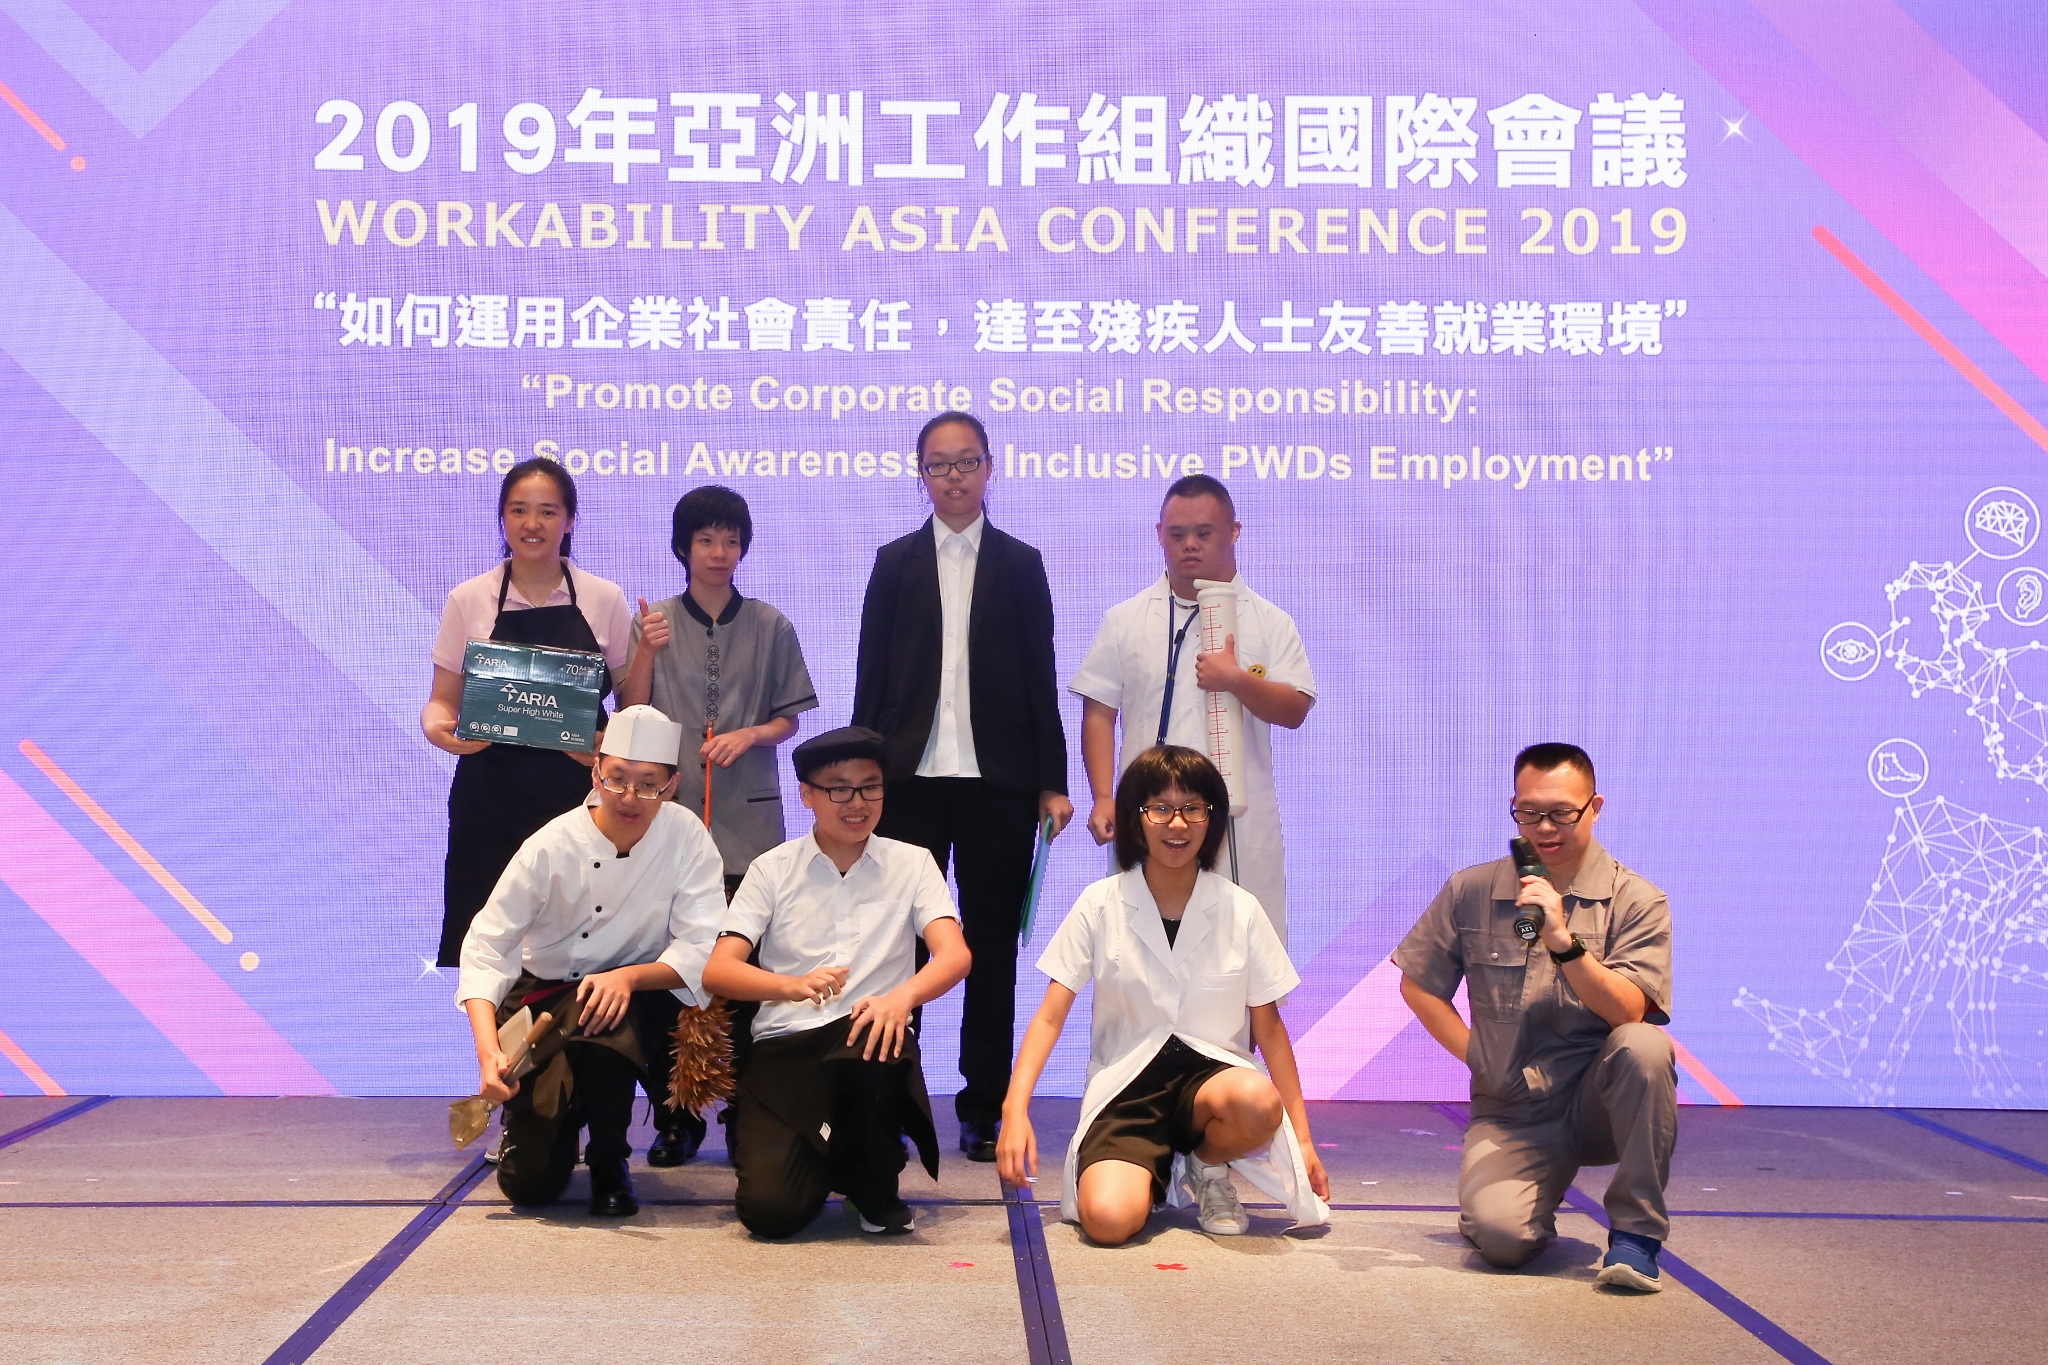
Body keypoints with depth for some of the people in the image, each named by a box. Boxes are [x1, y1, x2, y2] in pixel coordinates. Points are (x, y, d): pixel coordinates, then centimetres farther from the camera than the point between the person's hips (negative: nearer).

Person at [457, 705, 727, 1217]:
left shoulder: (687, 838, -12)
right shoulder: (552, 846, -15)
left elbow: (701, 950, -16)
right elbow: (485, 948, -18)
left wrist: (629, 977, -36)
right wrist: (489, 1051, -32)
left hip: (639, 1004, 0)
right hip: (545, 1001, 0)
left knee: (605, 1016, -37)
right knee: (531, 1182, -13)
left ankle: (609, 1164, -11)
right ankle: (532, 1115, 24)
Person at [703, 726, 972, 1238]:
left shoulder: (911, 864, 6)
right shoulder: (773, 870, 6)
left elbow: (955, 955, -9)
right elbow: (717, 971, -4)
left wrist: (903, 994, -32)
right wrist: (794, 986, -25)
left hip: (869, 1040, 0)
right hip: (784, 1046, 0)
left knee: (868, 1047, -38)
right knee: (770, 1210, -23)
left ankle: (873, 1184, -7)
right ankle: (823, 1157, 15)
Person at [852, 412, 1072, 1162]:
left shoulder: (1021, 563, 9)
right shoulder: (895, 561, 10)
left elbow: (1040, 677, 5)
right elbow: (870, 676, 6)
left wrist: (1052, 781, 0)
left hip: (998, 782, 0)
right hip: (909, 781, 0)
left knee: (992, 947, 4)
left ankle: (985, 1108, 10)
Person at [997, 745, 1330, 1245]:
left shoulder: (1240, 910, 0)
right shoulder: (1100, 905, -2)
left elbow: (1269, 1028, 6)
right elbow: (1050, 1016, -3)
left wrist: (1303, 1139, 3)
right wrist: (1015, 1108, -17)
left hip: (1211, 1072, 1)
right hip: (1125, 1086, -1)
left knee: (1257, 1101, -37)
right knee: (1107, 1219, -30)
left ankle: (1207, 1165, 0)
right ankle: (1160, 1170, 8)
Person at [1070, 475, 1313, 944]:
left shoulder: (1270, 623, 8)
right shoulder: (1124, 620, 10)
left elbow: (1295, 710, 0)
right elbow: (1099, 715, 7)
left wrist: (1238, 681, -17)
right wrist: (1104, 798, -4)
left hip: (1241, 826, 0)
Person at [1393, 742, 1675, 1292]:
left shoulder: (1637, 901, -3)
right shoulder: (1471, 891, 4)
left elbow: (1629, 1013, -14)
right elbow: (1418, 983, 12)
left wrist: (1564, 941, -27)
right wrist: (1477, 1056, 0)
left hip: (1599, 1102, -1)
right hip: (1511, 1112, 1)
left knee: (1644, 1047, -35)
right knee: (1501, 1239, -26)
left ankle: (1635, 1231, -17)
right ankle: (1542, 1188, 14)